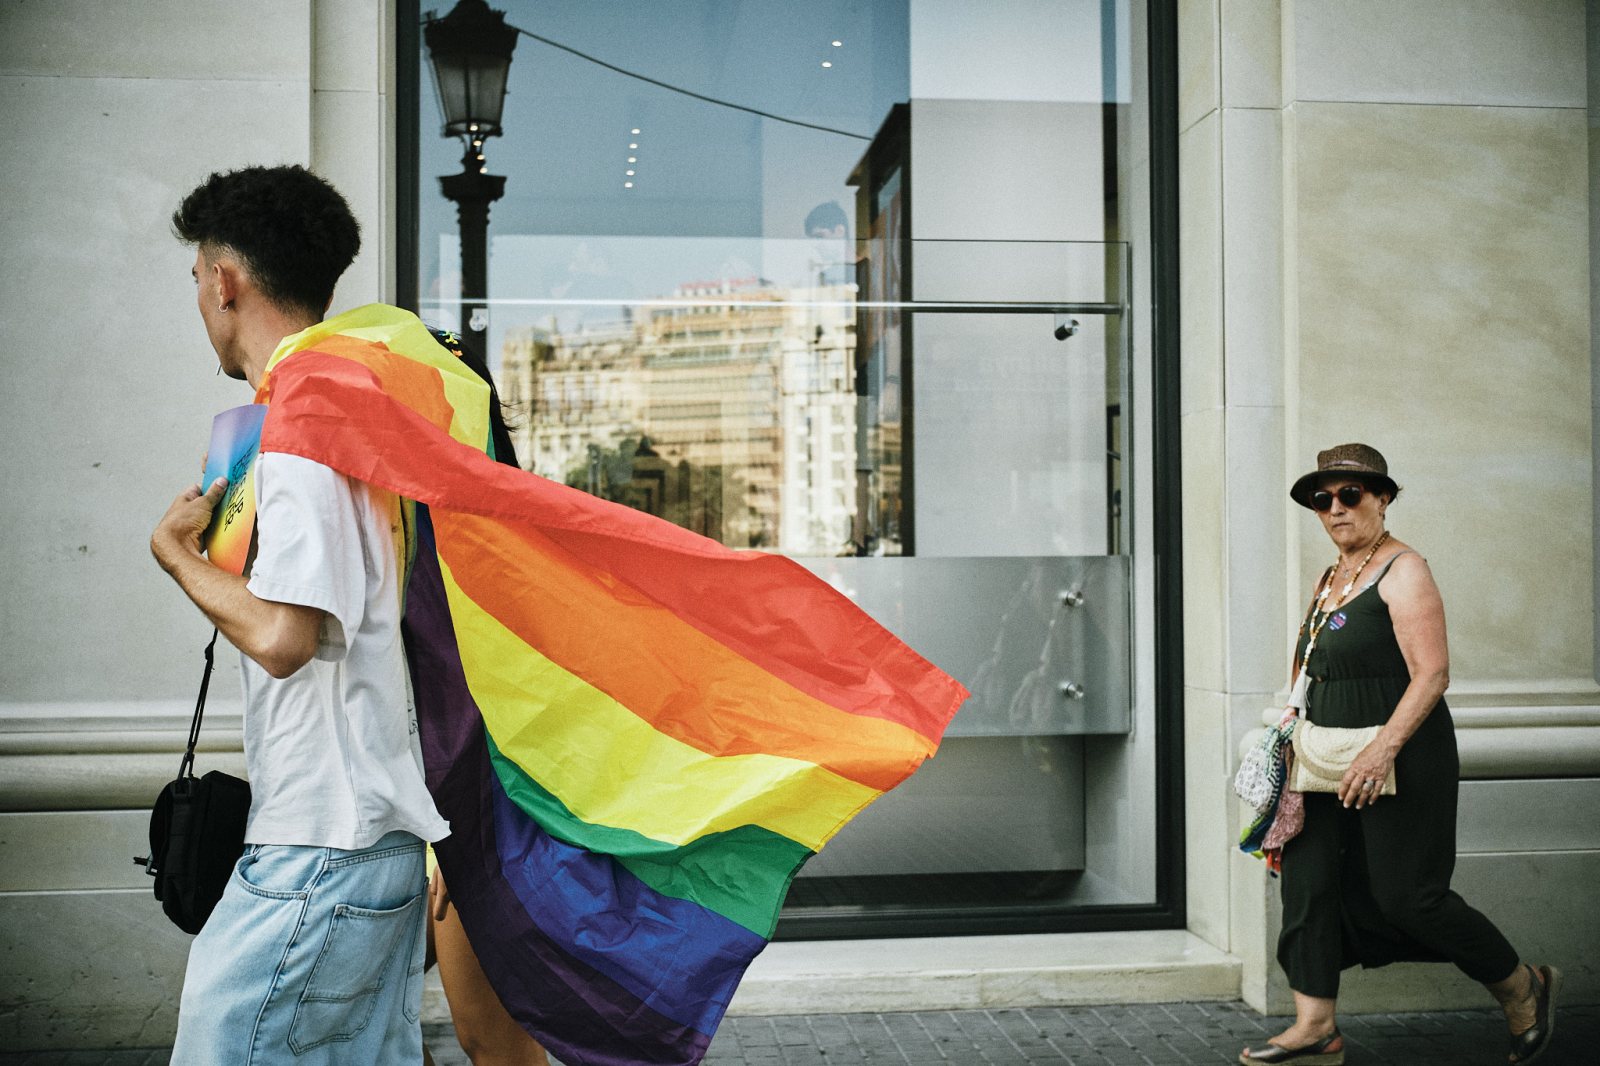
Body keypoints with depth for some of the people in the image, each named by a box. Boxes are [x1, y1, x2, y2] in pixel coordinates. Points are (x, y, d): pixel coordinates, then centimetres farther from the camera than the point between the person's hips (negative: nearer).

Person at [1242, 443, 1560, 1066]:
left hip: (1402, 760, -8)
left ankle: (1522, 989, 20)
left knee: (1406, 896, -3)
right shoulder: (1329, 581, 15)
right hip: (1332, 763, 8)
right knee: (1307, 880, -1)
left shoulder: (1403, 571, -10)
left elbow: (1432, 675, -19)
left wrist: (1383, 748, -27)